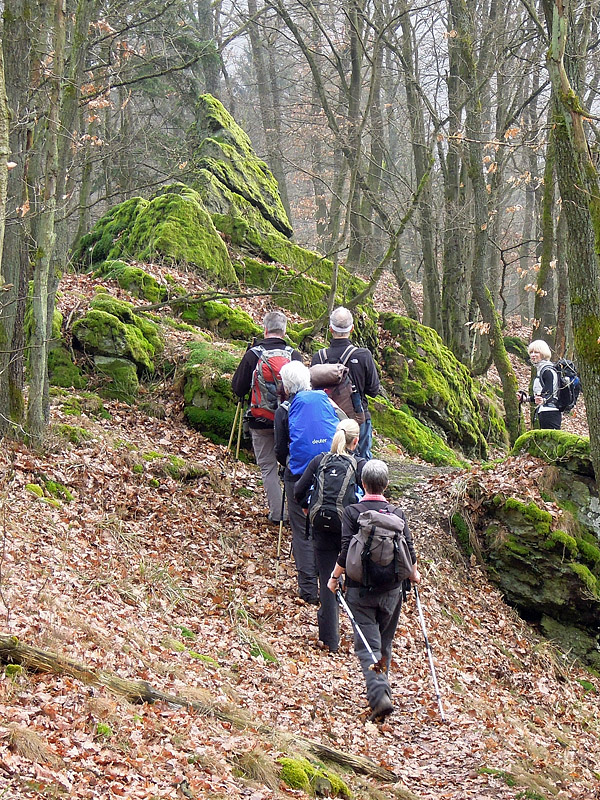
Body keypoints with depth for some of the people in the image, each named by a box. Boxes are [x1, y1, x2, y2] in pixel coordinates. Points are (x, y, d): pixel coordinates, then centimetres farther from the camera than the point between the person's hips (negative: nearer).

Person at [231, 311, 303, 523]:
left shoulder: (252, 355, -9)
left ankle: (277, 512, 3)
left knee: (268, 466, 7)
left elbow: (238, 388, -4)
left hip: (261, 420, -1)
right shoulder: (294, 355, -6)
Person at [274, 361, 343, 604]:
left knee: (303, 531, 4)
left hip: (299, 476, -3)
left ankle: (309, 590, 2)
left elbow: (280, 450, 0)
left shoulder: (284, 410, -3)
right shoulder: (326, 402, 5)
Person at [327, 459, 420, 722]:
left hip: (360, 590, -3)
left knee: (367, 646, -4)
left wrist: (334, 577, 3)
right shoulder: (397, 514, 1)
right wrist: (414, 576, 22)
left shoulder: (352, 512, -8)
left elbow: (346, 552, -12)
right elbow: (409, 552, 3)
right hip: (391, 590, 3)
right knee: (384, 644, 18)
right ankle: (380, 689, 26)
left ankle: (380, 696, -21)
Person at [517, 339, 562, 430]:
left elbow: (549, 394, -21)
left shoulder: (548, 371, -10)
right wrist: (525, 398, 32)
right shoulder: (540, 369, 18)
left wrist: (542, 400, -41)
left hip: (549, 413, -10)